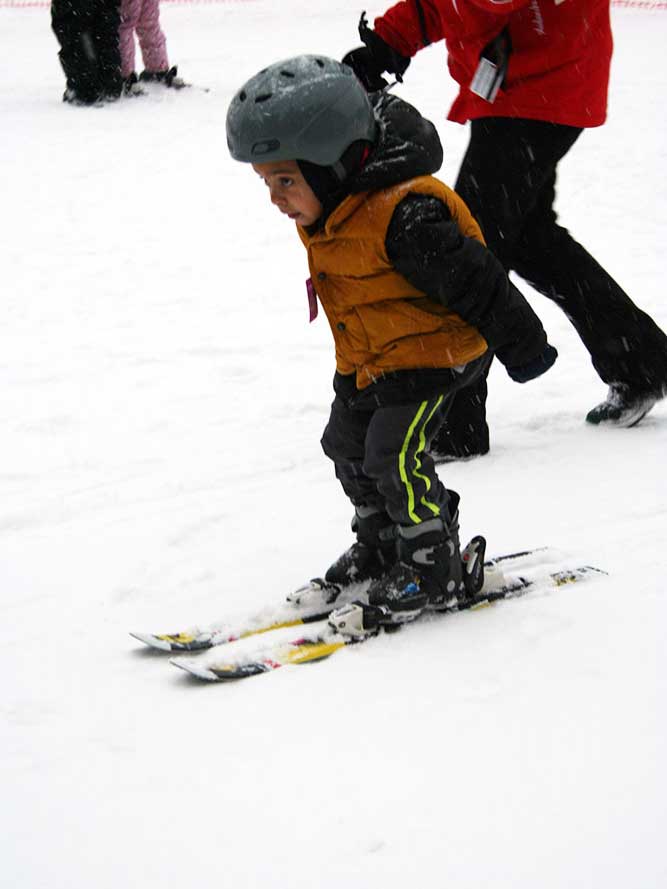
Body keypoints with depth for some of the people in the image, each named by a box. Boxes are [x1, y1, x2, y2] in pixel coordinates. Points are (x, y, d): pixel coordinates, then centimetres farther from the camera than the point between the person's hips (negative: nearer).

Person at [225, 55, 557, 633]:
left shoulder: (404, 215, -33)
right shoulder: (322, 214, -3)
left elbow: (471, 279, -25)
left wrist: (521, 346, -15)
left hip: (436, 348, -9)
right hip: (367, 359, 9)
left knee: (395, 451, -15)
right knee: (347, 444, 14)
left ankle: (433, 567, 2)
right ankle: (381, 542, 34)